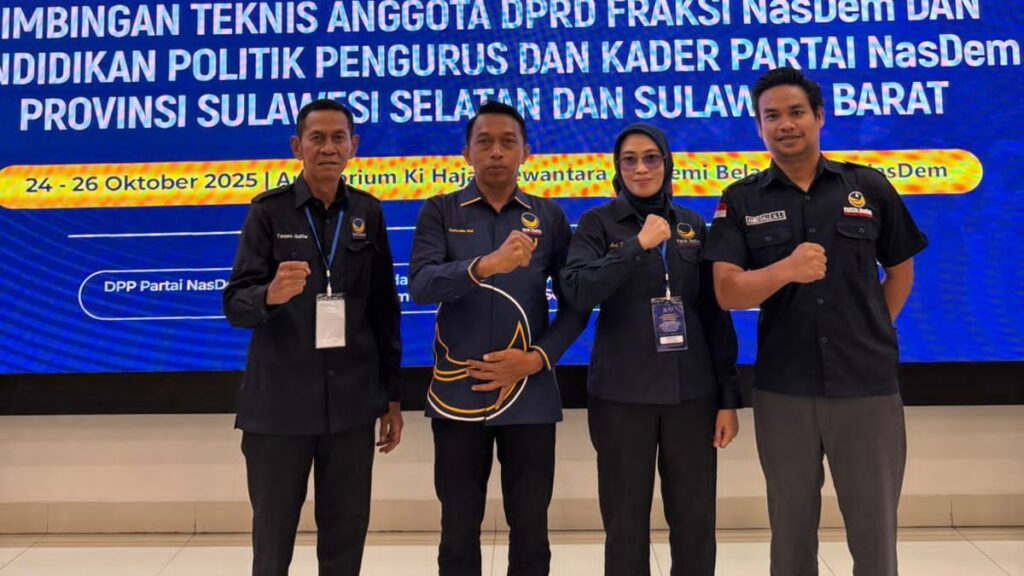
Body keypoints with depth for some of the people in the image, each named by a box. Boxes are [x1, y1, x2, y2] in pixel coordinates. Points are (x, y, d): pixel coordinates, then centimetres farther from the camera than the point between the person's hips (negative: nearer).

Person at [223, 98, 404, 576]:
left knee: (346, 536, 11)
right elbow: (234, 304, -7)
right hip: (278, 405, -2)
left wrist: (392, 395, 6)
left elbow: (385, 310, 7)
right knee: (272, 537, 10)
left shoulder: (368, 213, 6)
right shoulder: (268, 211, -1)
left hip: (351, 404, 2)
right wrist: (271, 294, -30)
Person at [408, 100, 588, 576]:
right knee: (459, 529, 11)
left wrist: (539, 358, -10)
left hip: (530, 396, 1)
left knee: (530, 529, 11)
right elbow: (421, 285, -15)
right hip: (457, 394, 0)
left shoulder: (549, 217, 5)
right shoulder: (440, 212, 1)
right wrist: (484, 265, -33)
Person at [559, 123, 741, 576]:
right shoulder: (598, 223, 1)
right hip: (622, 395, -2)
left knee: (696, 524, 7)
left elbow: (716, 315, 7)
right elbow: (577, 291, -17)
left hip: (692, 393, 2)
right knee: (625, 524, 8)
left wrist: (729, 397, 3)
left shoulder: (692, 225, 8)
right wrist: (638, 245, -20)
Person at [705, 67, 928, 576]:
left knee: (874, 532, 10)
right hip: (782, 389, 0)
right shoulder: (740, 202, 0)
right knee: (791, 530, 14)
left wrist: (870, 336, 6)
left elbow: (900, 271, 14)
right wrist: (786, 269, -26)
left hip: (869, 385, 1)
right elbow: (727, 292, -10)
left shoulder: (870, 188, 3)